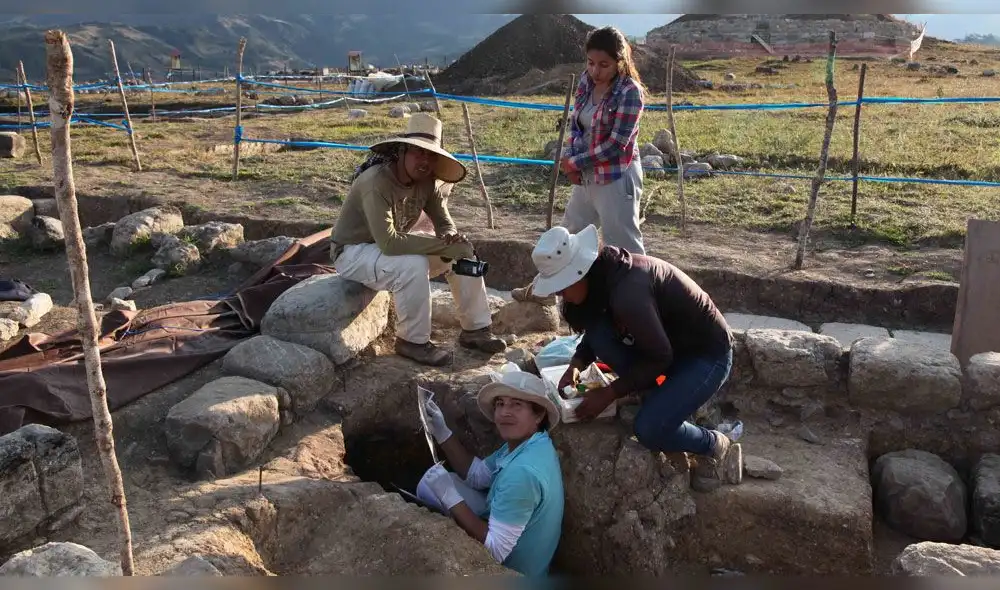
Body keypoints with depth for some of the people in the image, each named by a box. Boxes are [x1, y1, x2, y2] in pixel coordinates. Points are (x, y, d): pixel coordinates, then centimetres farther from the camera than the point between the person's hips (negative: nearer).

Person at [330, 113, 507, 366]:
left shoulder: (428, 181, -9)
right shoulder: (376, 182, -31)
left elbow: (445, 224, -3)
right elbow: (388, 242, -39)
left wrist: (450, 238, -29)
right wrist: (442, 244, -34)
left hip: (389, 246, 8)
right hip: (353, 252, -8)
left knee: (463, 251, -2)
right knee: (413, 265, -35)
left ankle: (475, 329, 7)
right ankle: (413, 342, -15)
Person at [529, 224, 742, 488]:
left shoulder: (628, 291, -34)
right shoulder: (605, 272, -7)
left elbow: (659, 358, -25)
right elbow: (594, 330, 9)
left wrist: (609, 393, -19)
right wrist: (576, 365, -7)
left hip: (708, 353, -8)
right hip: (669, 342, 8)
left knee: (649, 429, -22)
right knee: (599, 334, -13)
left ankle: (718, 447, 8)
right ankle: (656, 400, 4)